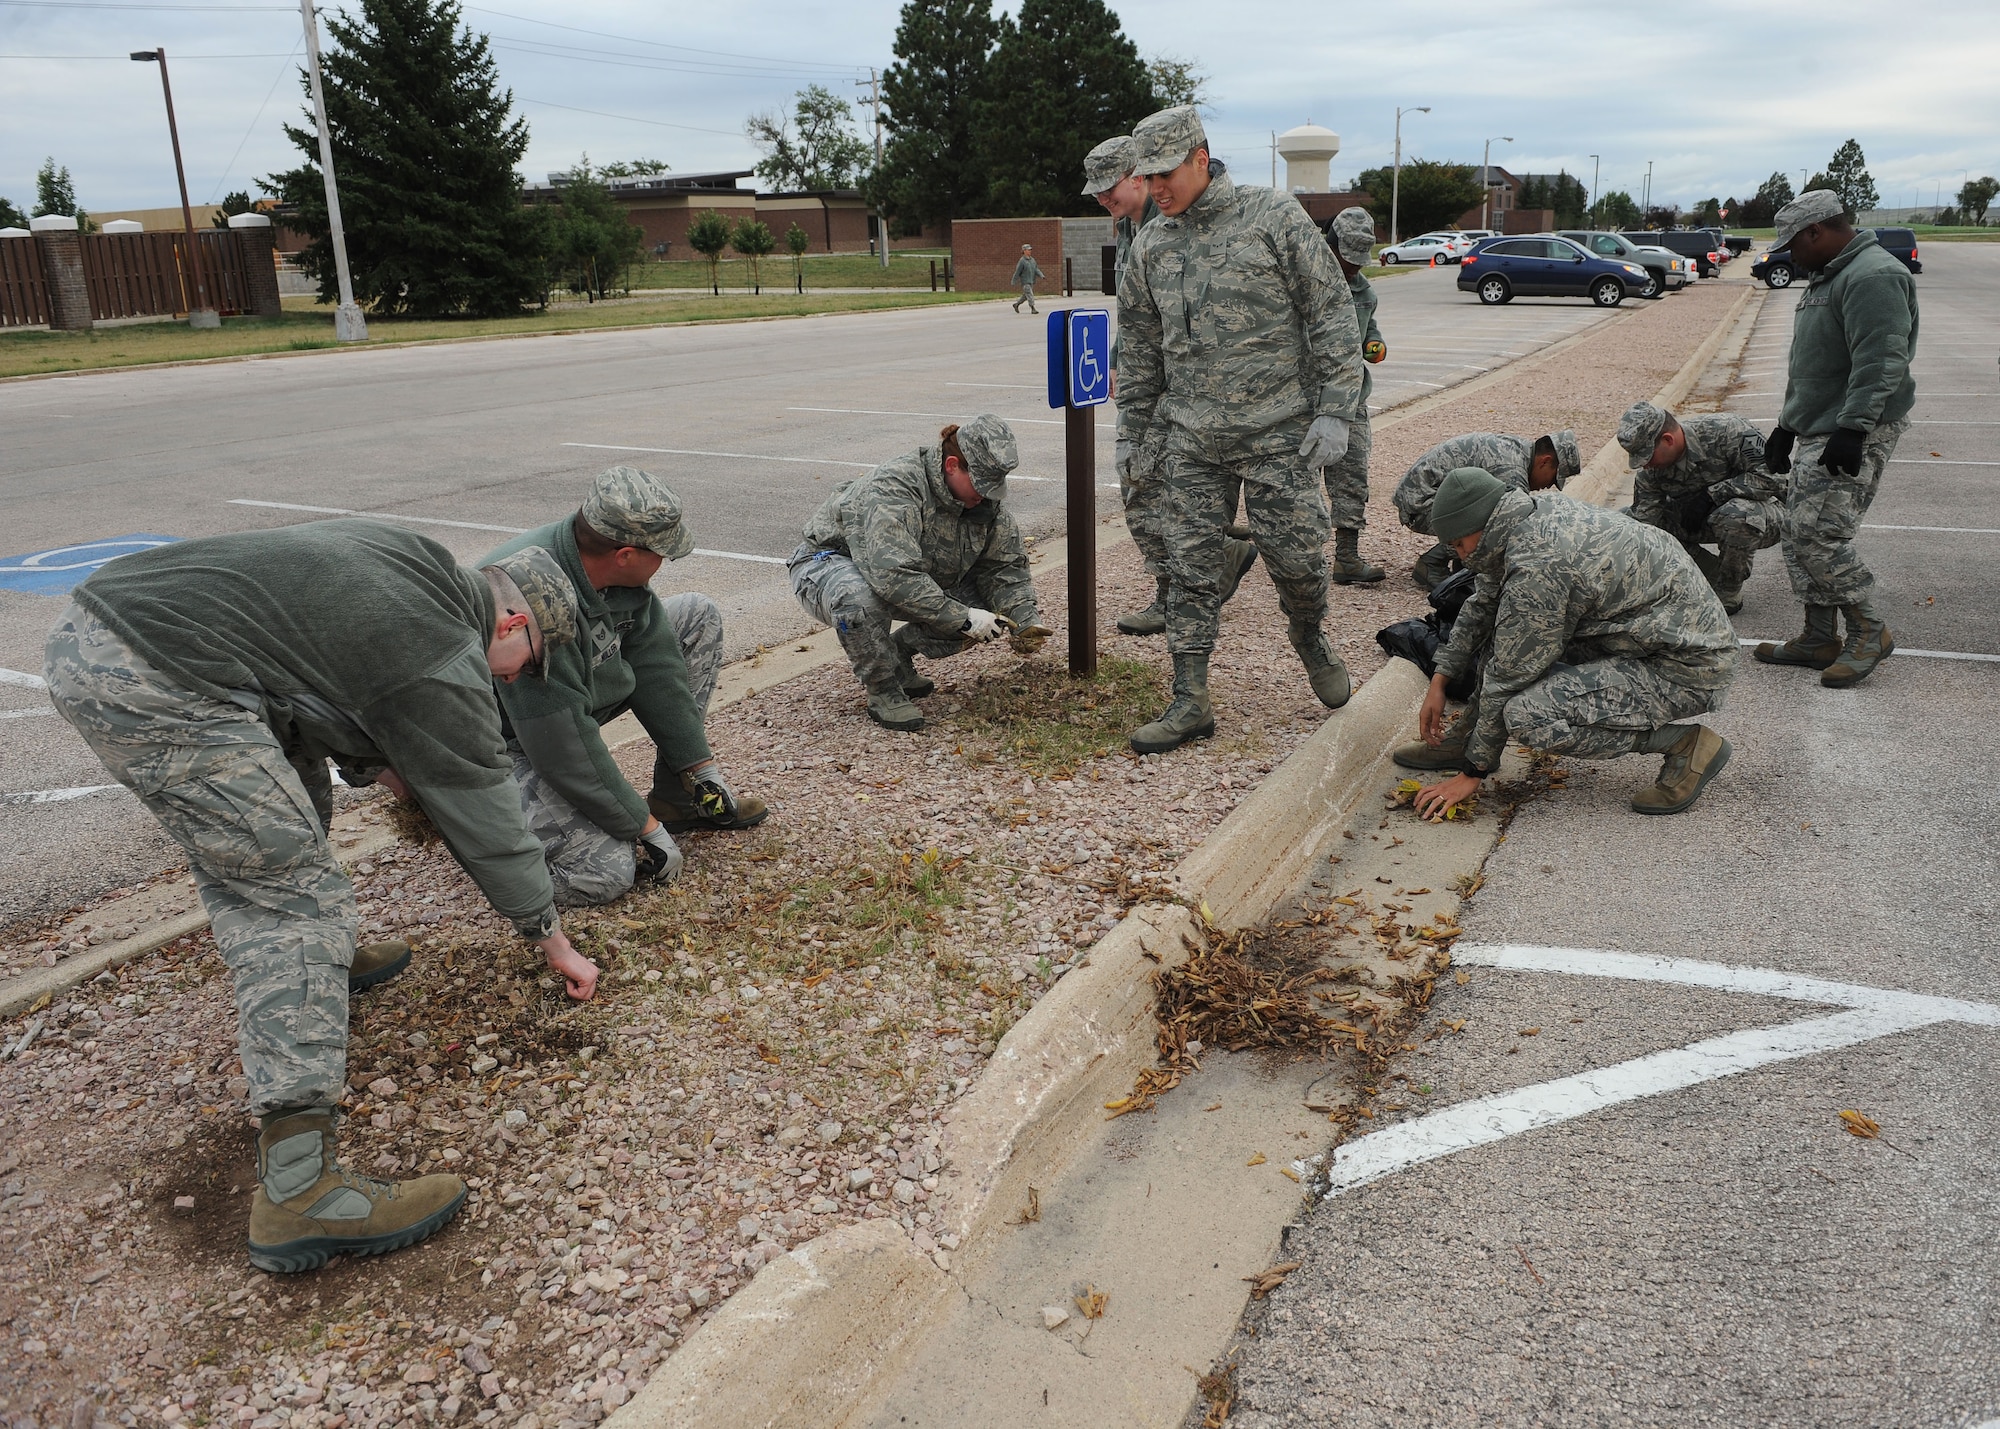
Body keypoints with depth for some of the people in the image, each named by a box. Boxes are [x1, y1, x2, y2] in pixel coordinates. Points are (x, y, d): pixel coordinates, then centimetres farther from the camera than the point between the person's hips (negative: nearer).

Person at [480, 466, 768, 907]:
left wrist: (701, 767, 0)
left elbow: (653, 666, -3)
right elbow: (564, 747, -32)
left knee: (699, 618, 2)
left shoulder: (616, 570, -13)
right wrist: (643, 827, -23)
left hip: (578, 696, 9)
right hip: (508, 742, -8)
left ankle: (676, 799, 8)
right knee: (605, 872, -27)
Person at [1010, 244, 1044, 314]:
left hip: (1031, 282, 7)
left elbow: (1036, 270, 9)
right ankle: (1032, 309, -9)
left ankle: (1016, 304, 30)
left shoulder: (1032, 260, 9)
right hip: (1025, 282, -7)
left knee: (1025, 296, 14)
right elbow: (1017, 272, -11)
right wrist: (1013, 283, -10)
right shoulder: (1021, 261, -13)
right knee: (1030, 295, -11)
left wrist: (1041, 276, -7)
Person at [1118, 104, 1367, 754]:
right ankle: (1190, 701, 9)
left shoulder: (1275, 217, -4)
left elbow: (1331, 315, -4)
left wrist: (1334, 411, -10)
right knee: (1191, 567, 2)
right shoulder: (1150, 244, 9)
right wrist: (1132, 432, 16)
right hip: (1191, 438, 4)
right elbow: (1137, 349, 17)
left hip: (1279, 431, -3)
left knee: (1296, 557, 1)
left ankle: (1310, 641, 33)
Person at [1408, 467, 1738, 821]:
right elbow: (1483, 603, 18)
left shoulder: (1535, 569, -24)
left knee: (1528, 715, -24)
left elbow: (1508, 679, -16)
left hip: (1688, 669, -10)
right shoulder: (1543, 511, 3)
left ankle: (1687, 743, -9)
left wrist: (1473, 772, -6)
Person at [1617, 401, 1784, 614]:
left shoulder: (1725, 431, -28)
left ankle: (1728, 594, -13)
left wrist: (1711, 494, -30)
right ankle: (1717, 579, 0)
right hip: (1704, 518, 6)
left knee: (1736, 515, -42)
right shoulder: (1649, 471, -13)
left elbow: (1770, 475, -25)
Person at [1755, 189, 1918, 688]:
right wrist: (1786, 427, 25)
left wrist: (1852, 428, -31)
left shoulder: (1874, 276, -15)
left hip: (1855, 435, -10)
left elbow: (1880, 364, -25)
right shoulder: (1827, 277, 19)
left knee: (1820, 535, -13)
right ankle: (1819, 639, 17)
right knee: (1798, 531, 9)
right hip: (1816, 431, 10)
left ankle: (1869, 633, 2)